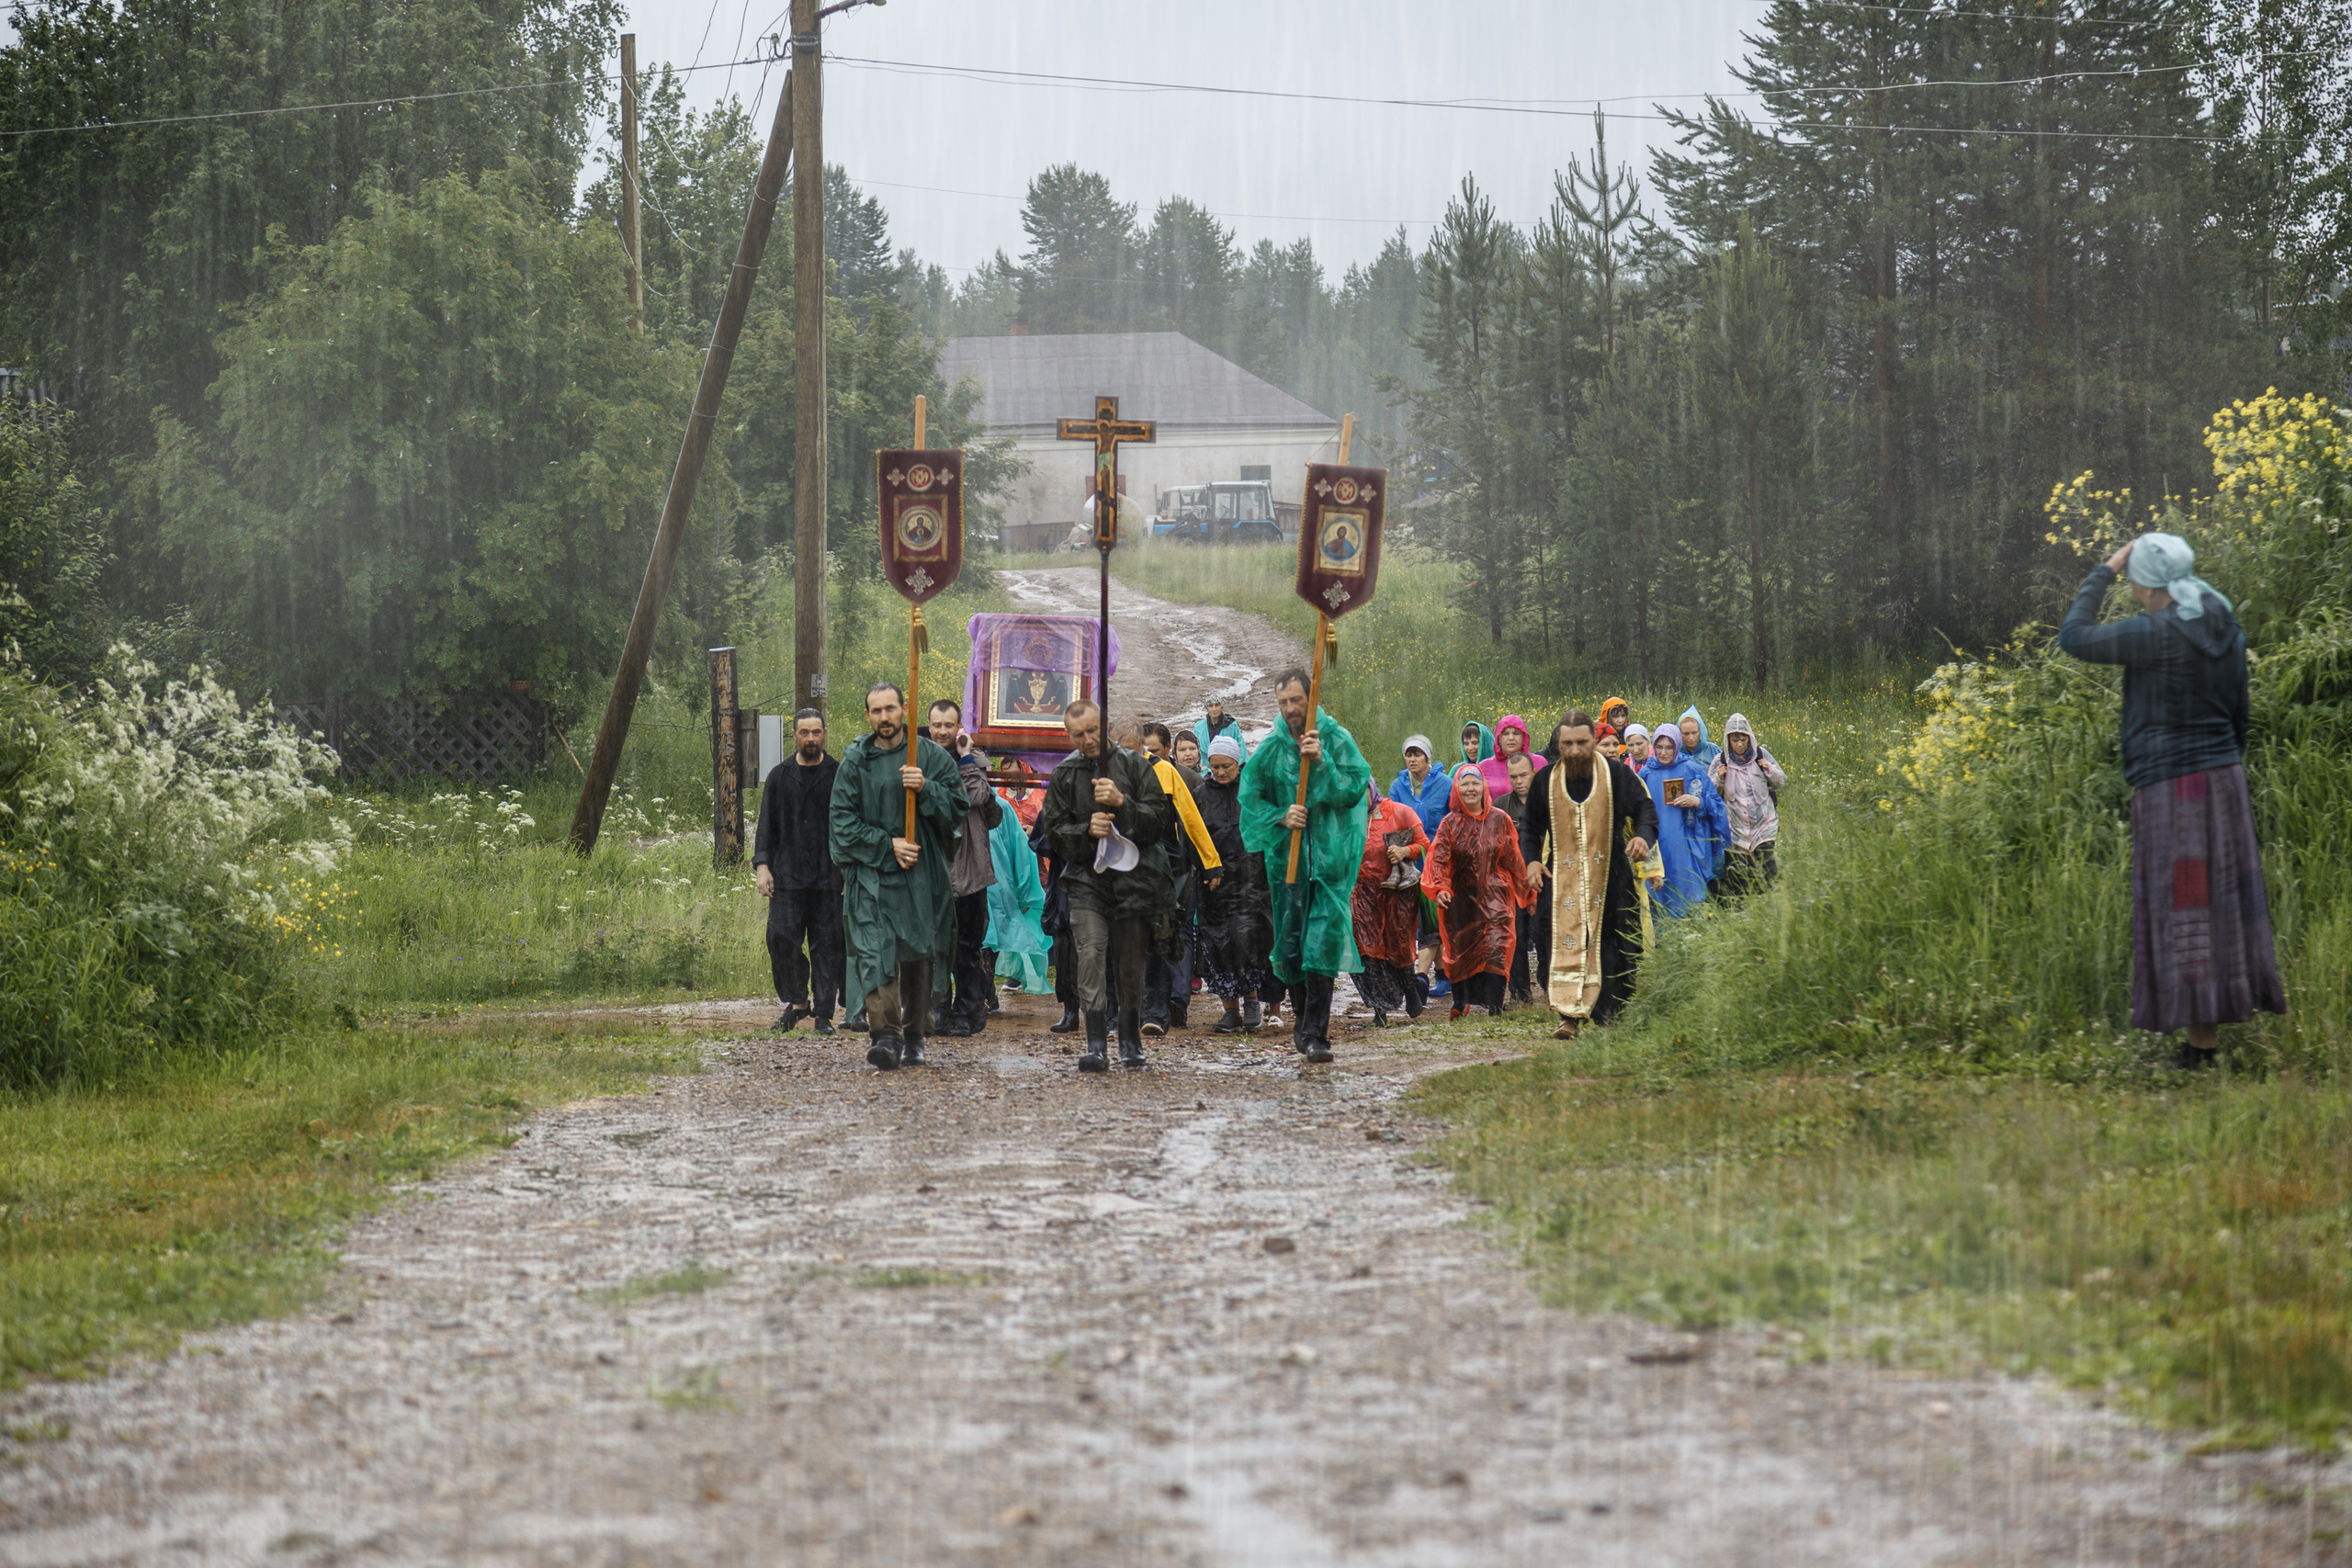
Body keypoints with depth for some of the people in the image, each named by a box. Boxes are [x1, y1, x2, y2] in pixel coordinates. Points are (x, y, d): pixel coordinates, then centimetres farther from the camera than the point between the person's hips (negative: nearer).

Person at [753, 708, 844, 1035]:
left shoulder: (838, 775, 6)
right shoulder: (779, 776, 11)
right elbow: (766, 825, 12)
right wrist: (762, 864, 0)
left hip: (828, 877, -1)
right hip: (787, 876, 1)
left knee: (827, 945, -1)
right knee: (781, 939, -6)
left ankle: (824, 1013, 6)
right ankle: (797, 1002, 11)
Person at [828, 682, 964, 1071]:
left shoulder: (932, 757, 6)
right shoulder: (855, 761, 6)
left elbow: (958, 806, 4)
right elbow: (842, 819, 3)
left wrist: (925, 789, -14)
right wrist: (887, 845, -7)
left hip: (921, 874, 1)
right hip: (870, 874, -1)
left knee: (918, 957, 6)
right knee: (873, 952, -16)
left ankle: (913, 1039, 16)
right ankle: (885, 1035, -22)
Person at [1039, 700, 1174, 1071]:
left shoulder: (1134, 766, 3)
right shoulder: (1064, 775, 8)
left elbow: (1161, 818, -1)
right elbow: (1053, 828, 9)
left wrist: (1122, 803, -16)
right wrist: (1087, 831, -9)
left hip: (1132, 875, 0)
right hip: (1087, 877, 0)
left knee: (1130, 963, 6)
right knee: (1090, 954, -16)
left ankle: (1131, 1041, 23)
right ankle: (1096, 1045, -19)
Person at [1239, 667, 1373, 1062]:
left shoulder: (1337, 740, 0)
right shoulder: (1271, 748, 5)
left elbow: (1355, 789, -7)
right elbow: (1250, 797, 6)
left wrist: (1322, 762, -18)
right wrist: (1280, 817, -10)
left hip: (1331, 855, -2)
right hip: (1287, 854, 2)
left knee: (1324, 939, -11)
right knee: (1290, 940, 7)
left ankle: (1315, 1034, -12)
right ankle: (1302, 1016, 29)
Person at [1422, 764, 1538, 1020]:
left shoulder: (1500, 819, 5)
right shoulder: (1451, 823, 4)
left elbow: (1513, 859, 11)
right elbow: (1439, 859, -4)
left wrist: (1527, 892, 14)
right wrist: (1440, 888, -20)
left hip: (1495, 896, -1)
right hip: (1462, 900, 1)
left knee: (1496, 949, -14)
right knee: (1461, 951, 5)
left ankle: (1493, 1008, -16)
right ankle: (1462, 1004, 22)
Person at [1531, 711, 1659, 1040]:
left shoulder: (1618, 776, -4)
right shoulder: (1546, 781, 1)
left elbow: (1646, 810, 0)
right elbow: (1530, 825, 15)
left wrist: (1643, 837, -21)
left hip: (1609, 877, -1)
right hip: (1562, 877, 1)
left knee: (1606, 945, 0)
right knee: (1564, 944, -11)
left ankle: (1612, 1017, 9)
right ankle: (1569, 1015, -11)